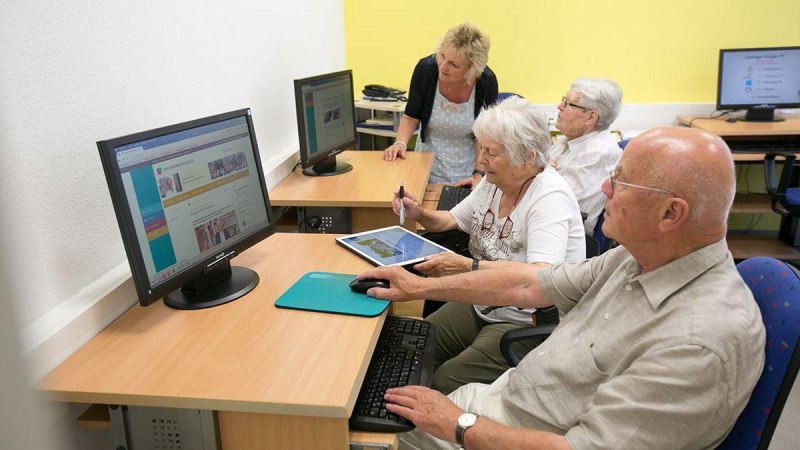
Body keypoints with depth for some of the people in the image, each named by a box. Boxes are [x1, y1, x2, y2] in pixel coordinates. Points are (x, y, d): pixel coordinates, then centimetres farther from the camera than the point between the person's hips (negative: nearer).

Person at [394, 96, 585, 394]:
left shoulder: (551, 198, -22)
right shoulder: (495, 180, 3)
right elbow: (454, 219, 19)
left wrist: (467, 267, -38)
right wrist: (420, 215, -2)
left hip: (527, 323, -7)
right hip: (481, 303, 8)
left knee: (443, 384, -21)